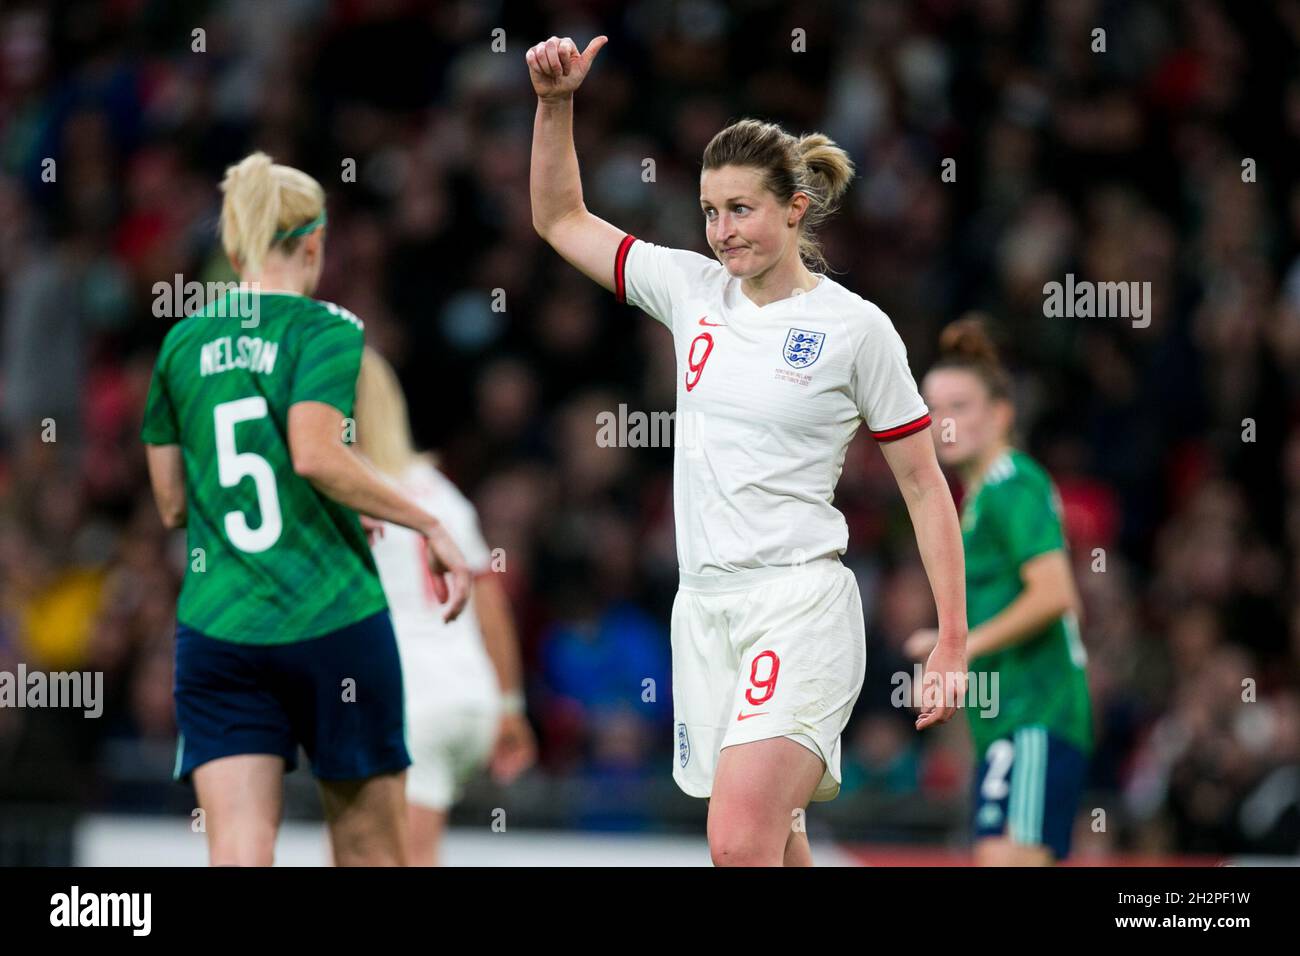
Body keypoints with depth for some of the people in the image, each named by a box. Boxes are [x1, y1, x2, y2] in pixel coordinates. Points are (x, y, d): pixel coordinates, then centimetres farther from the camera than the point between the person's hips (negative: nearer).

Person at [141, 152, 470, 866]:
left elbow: (170, 504, 13)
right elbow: (316, 455, -20)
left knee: (238, 856, -5)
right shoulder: (324, 329, -4)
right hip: (330, 620, -3)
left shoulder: (182, 344, 10)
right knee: (369, 849, 11)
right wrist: (428, 524, -12)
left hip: (215, 630, 3)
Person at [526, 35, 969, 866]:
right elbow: (562, 220, 19)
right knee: (773, 848, 8)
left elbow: (926, 488, -1)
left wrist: (953, 644, -3)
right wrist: (555, 102, 4)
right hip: (704, 606, 6)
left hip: (799, 605, -6)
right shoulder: (693, 290, 9)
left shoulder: (856, 329, -5)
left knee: (740, 844, -22)